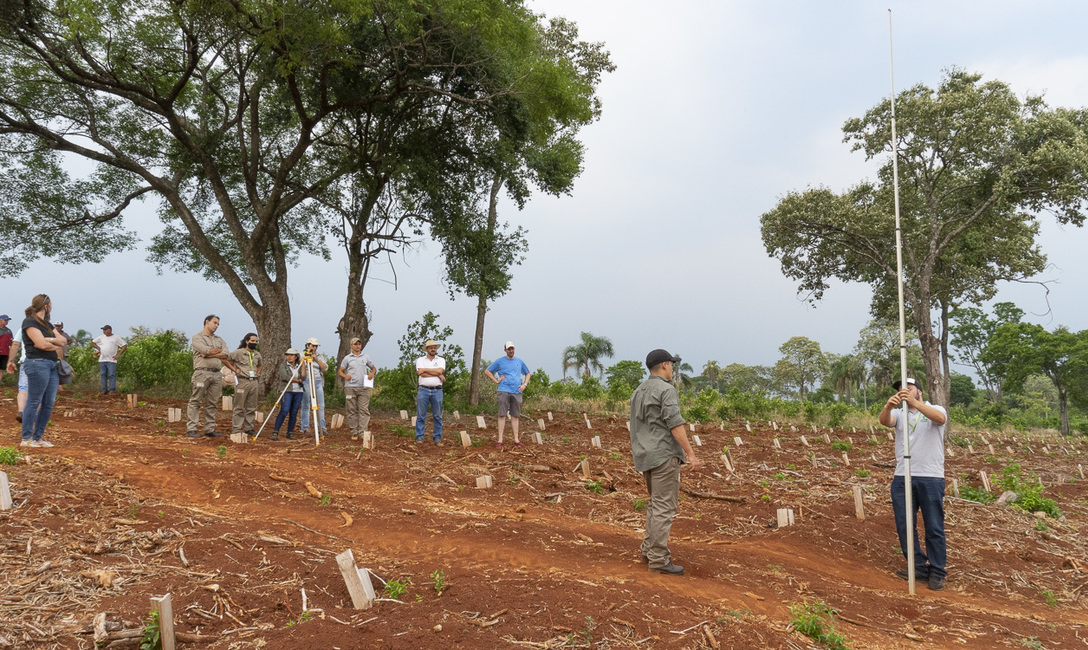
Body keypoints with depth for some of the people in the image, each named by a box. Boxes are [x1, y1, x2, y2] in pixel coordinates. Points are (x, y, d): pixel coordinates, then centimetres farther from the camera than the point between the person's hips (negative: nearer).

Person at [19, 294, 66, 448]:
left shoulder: (47, 324, 21)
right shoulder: (29, 322, -3)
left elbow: (64, 340, 13)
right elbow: (41, 344, -13)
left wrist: (50, 340, -6)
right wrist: (56, 346, 4)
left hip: (52, 365, 8)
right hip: (37, 363, -8)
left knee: (49, 403, 5)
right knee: (34, 402, -7)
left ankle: (38, 437, 10)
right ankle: (26, 439, -3)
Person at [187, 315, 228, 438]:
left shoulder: (219, 340, 21)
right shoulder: (197, 337, 4)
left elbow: (225, 355, 3)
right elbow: (207, 350, -13)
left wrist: (209, 354, -8)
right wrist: (218, 350, 5)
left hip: (216, 374, 5)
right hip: (202, 372, -5)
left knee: (212, 403, 6)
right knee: (195, 402, -4)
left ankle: (210, 429, 10)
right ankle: (192, 429, -3)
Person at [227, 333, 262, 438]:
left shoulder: (257, 355, 14)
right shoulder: (238, 353, -4)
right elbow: (225, 359, -1)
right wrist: (235, 369, -5)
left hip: (254, 382, 6)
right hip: (242, 382, -6)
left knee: (251, 408, 8)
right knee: (239, 408, -3)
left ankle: (249, 429, 15)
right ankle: (236, 430, -1)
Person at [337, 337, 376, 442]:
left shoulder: (366, 357, 13)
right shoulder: (347, 358, 9)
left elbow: (373, 367, 21)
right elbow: (340, 371, 11)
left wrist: (372, 373, -2)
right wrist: (345, 376, -10)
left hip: (363, 387, 1)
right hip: (350, 387, -1)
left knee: (364, 410, -8)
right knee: (352, 410, 1)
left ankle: (363, 432, -10)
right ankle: (354, 433, 7)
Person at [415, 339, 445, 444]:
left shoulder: (441, 360, 12)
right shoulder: (420, 360, 9)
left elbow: (440, 370, -8)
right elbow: (420, 372, -9)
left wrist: (425, 370, -4)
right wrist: (438, 375, -8)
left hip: (437, 391, 1)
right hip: (423, 390, -1)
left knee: (437, 416, 2)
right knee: (420, 415, -2)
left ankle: (437, 438, 7)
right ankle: (419, 437, 4)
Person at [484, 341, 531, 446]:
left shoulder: (520, 362, 15)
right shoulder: (499, 361, 6)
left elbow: (527, 374, 27)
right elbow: (487, 371, 9)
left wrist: (524, 384, 11)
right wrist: (496, 381, 0)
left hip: (517, 392, 3)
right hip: (504, 391, -3)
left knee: (515, 415, 5)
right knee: (502, 415, -5)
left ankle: (516, 439, 10)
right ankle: (500, 440, -4)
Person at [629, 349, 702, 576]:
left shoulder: (639, 392, 16)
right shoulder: (666, 389, -11)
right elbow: (675, 424, -20)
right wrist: (692, 454, -20)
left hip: (646, 456, 9)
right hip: (664, 455, -9)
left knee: (657, 503, 19)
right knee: (664, 507, -5)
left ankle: (649, 549, 18)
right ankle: (659, 559, -3)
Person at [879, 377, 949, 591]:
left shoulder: (935, 409, 3)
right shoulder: (899, 413, 11)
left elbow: (939, 418, -22)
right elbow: (885, 421, -12)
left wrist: (914, 402, -37)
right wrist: (888, 406, -35)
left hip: (931, 479, -4)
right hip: (902, 478, 4)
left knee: (934, 528, 2)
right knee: (904, 525, 7)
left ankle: (936, 573, 12)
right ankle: (919, 567, 19)